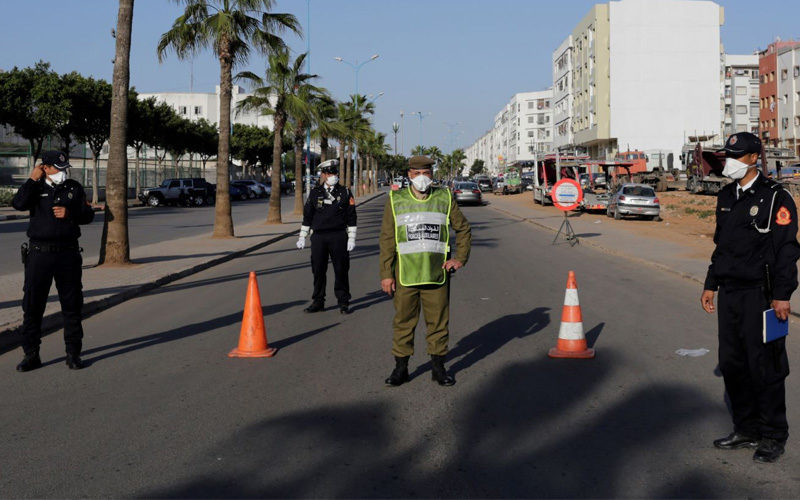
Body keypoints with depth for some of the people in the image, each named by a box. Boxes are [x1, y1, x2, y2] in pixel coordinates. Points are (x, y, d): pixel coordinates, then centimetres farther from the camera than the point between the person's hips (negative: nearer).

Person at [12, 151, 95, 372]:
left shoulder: (74, 188, 8)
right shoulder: (36, 188, 3)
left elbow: (88, 215, 7)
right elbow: (19, 203, -16)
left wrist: (69, 213, -10)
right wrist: (32, 180, -12)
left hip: (68, 253, 1)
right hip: (39, 253, -1)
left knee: (72, 305, 5)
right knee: (32, 305, 1)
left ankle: (73, 354, 14)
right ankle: (31, 355, 10)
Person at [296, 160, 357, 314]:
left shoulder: (345, 193, 4)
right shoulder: (315, 193, 8)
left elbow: (351, 217, 4)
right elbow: (307, 216, 11)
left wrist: (351, 238, -2)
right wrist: (302, 237, 8)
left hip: (338, 237, -1)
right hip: (319, 237, 1)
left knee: (341, 271, 1)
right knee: (318, 271, 5)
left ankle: (343, 302, 10)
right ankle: (318, 301, 16)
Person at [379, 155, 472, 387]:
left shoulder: (445, 198, 5)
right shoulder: (396, 200, 3)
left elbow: (463, 229, 15)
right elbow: (387, 239, 2)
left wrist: (460, 258, 4)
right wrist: (386, 273, -3)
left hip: (437, 274, 1)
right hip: (405, 275, -1)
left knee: (439, 321, 6)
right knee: (403, 321, 4)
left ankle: (438, 367, 18)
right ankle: (401, 368, 15)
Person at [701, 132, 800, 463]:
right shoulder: (726, 197, 14)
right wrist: (711, 285, 19)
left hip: (760, 294, -7)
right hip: (730, 293, 8)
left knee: (764, 366, -1)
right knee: (732, 364, 12)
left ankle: (773, 436, 12)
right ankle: (746, 430, 25)